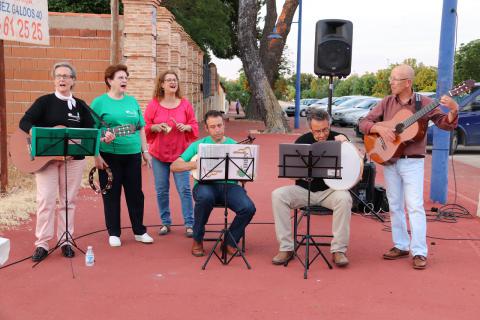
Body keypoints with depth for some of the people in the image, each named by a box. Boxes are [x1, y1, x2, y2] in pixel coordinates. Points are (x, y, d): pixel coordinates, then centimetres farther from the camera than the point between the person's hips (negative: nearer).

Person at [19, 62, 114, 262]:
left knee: (68, 200, 7)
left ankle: (65, 241, 16)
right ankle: (42, 244, 4)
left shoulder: (80, 106, 7)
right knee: (45, 200, -4)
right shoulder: (45, 102, 0)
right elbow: (25, 122, -9)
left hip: (73, 158, 2)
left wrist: (103, 137, -13)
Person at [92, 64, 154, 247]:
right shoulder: (100, 102, -3)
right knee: (111, 195, 6)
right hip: (109, 156, -4)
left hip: (133, 155, 4)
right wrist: (97, 156, -12)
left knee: (136, 193, 9)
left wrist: (145, 151, 10)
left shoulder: (132, 101, 10)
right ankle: (114, 233, 18)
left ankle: (139, 231, 21)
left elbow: (140, 128, 14)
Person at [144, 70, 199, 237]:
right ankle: (165, 223, 19)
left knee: (184, 189, -3)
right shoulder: (153, 104, 1)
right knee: (161, 190, 6)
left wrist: (186, 127, -13)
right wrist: (156, 127, -16)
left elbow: (194, 125, 8)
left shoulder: (185, 104, 2)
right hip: (159, 154, 1)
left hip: (180, 153, 0)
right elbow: (145, 126, 3)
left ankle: (189, 224, 5)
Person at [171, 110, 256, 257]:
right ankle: (197, 241, -11)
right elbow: (174, 166, 7)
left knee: (249, 208, -26)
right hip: (205, 185, -1)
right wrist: (195, 164, -10)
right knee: (205, 197, -37)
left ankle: (230, 242, 3)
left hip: (229, 185, 1)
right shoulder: (198, 145, 13)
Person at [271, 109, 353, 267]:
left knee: (344, 199, -35)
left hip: (330, 190, -2)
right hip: (304, 190, 2)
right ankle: (286, 248, -16)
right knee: (278, 195, -22)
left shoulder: (338, 139, 0)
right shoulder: (302, 141, 4)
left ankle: (338, 250, -21)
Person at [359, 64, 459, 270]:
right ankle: (401, 246, 21)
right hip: (388, 159, 4)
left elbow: (446, 124, -10)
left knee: (415, 205, -9)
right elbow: (364, 123, 3)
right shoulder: (387, 102, 5)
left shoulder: (424, 103, -5)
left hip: (412, 162, -4)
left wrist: (453, 110, -31)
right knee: (395, 205, 10)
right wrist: (379, 128, -16)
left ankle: (419, 252, -3)